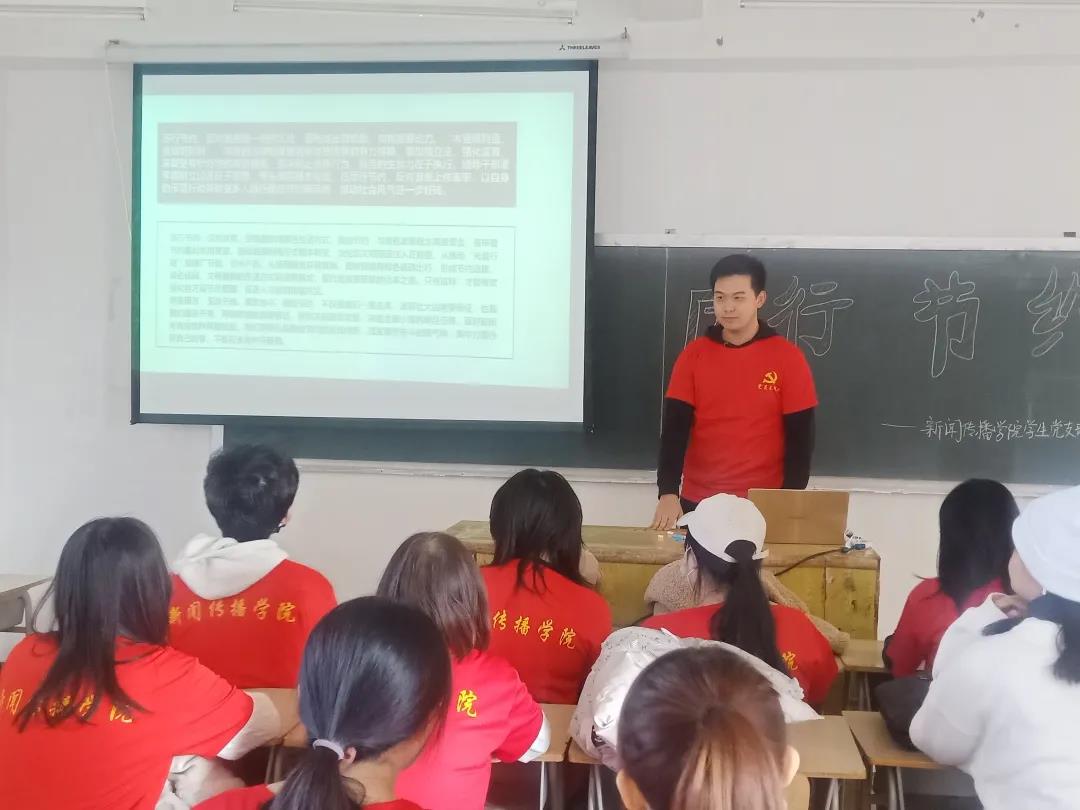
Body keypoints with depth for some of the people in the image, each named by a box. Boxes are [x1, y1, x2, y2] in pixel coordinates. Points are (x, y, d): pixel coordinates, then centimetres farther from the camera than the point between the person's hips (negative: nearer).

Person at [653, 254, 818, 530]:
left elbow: (800, 437, -2)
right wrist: (668, 492, -16)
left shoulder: (787, 358, -4)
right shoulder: (694, 354, 1)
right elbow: (675, 427, -4)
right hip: (698, 503, 2)